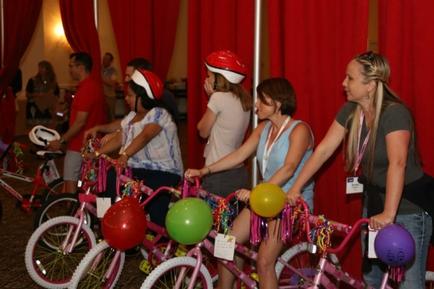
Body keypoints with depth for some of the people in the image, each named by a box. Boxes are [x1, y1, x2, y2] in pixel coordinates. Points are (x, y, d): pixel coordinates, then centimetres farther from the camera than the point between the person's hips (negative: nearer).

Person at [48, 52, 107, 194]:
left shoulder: (85, 88, -20)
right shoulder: (95, 85, 10)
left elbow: (80, 122, -24)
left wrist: (61, 141, -19)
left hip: (79, 145, -10)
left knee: (71, 182, -4)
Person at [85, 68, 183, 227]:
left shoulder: (159, 114, -12)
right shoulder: (132, 116, 15)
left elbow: (144, 136, -30)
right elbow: (119, 139, 7)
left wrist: (125, 155, -44)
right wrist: (96, 153, -6)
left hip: (164, 172, -8)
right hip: (140, 168, 8)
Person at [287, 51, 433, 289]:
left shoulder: (395, 113, -24)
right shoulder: (351, 111, -3)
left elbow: (397, 163, -35)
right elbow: (324, 149, -2)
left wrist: (389, 213, -43)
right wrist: (295, 189, -6)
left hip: (408, 203, -7)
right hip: (374, 198, 7)